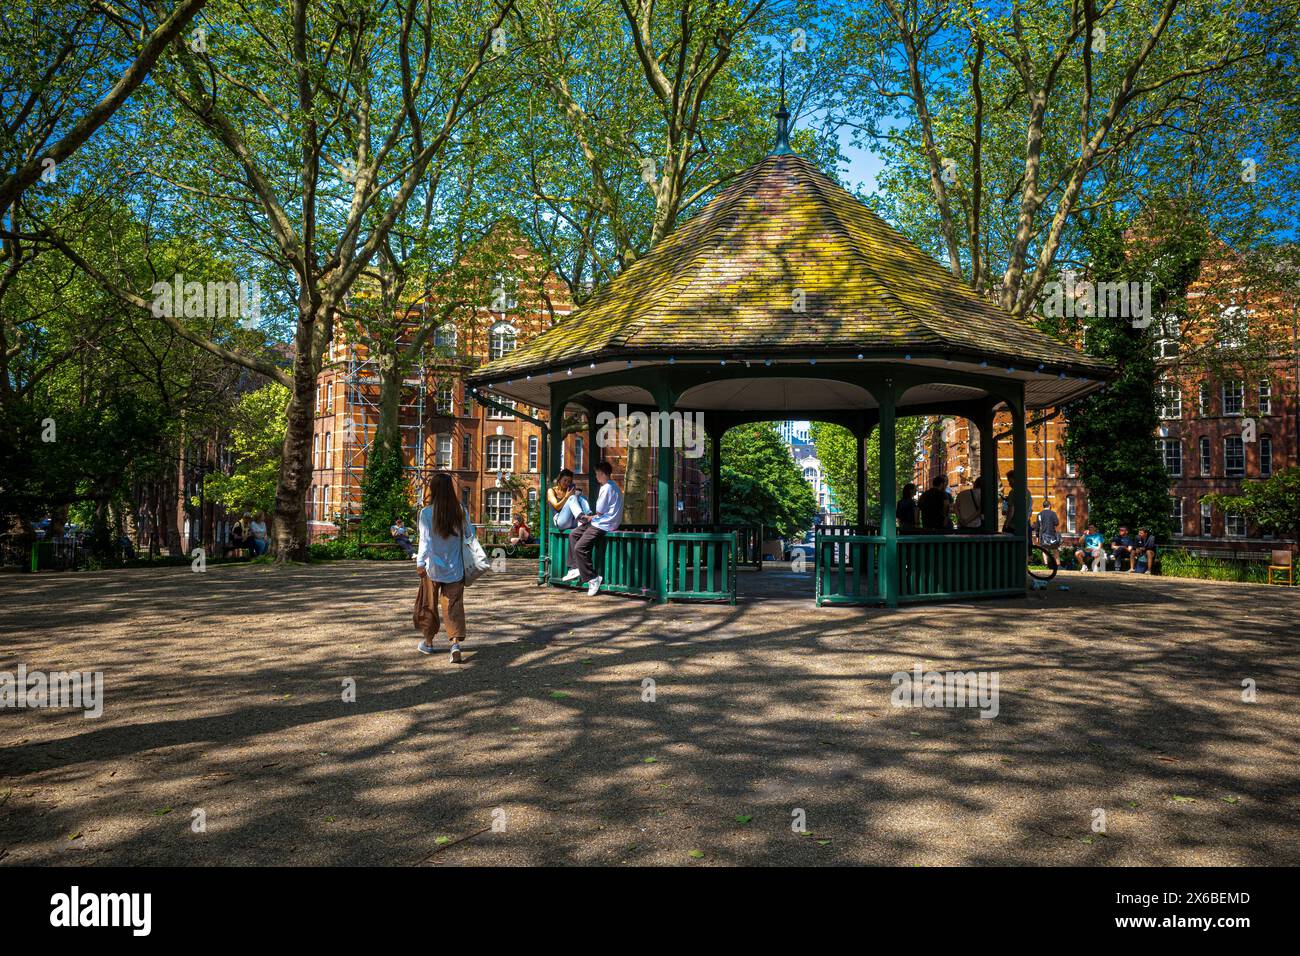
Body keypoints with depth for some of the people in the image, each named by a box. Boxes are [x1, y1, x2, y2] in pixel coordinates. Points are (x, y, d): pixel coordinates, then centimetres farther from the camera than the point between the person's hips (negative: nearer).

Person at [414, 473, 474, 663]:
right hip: (455, 568, 1)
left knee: (430, 604, 15)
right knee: (454, 605, 3)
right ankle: (456, 643, -13)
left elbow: (425, 540, -17)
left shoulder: (427, 512, -11)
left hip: (433, 568, -1)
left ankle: (428, 642, 30)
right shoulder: (461, 512, -4)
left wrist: (420, 563, -17)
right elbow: (469, 534, 6)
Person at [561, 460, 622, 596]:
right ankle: (575, 569, 11)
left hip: (603, 525, -11)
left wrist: (590, 518, 5)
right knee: (573, 535, 13)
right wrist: (591, 517, 11)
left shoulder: (606, 488, -16)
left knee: (580, 548, -17)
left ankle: (593, 579, -11)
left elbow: (599, 512, -14)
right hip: (600, 522, 11)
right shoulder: (612, 486, 15)